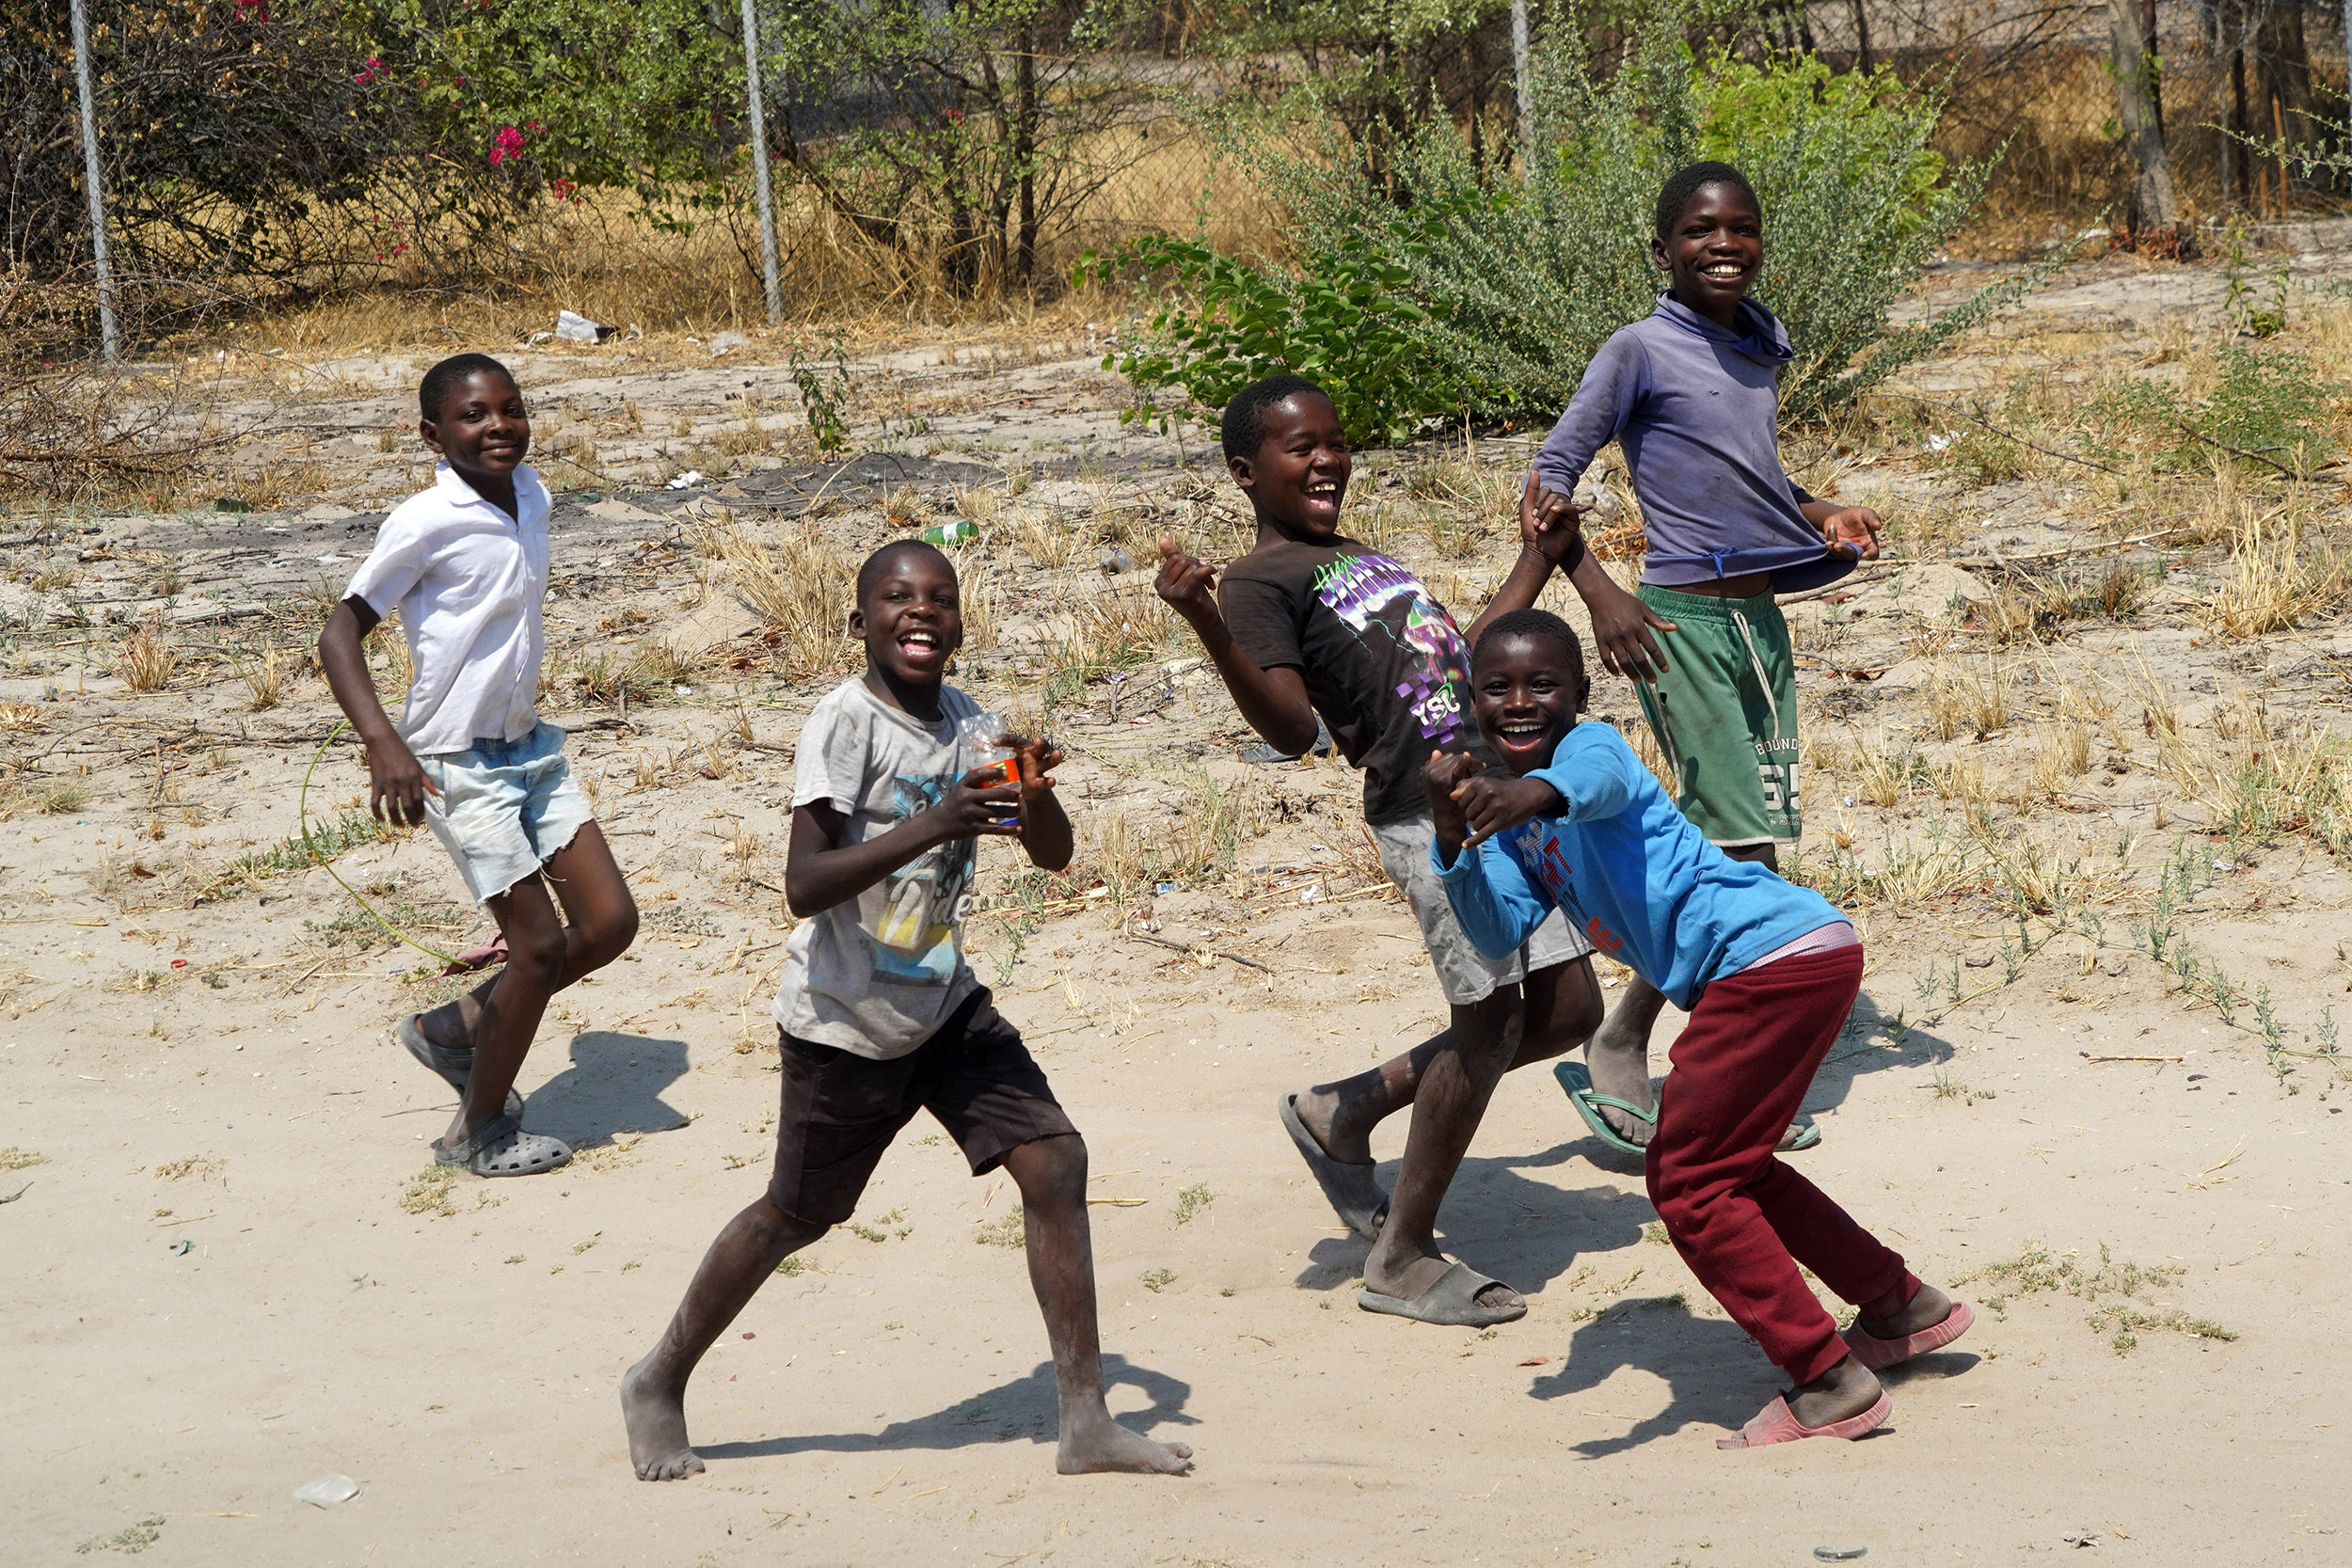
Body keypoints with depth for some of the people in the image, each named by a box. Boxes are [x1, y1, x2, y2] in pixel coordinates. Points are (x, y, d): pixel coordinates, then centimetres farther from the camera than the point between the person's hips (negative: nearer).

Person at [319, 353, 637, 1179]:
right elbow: (341, 631, -17)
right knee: (538, 945, -4)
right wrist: (383, 743, -29)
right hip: (460, 766, -7)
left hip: (531, 746, 8)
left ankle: (456, 1028, 26)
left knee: (610, 924, 5)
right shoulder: (425, 524, -19)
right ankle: (479, 1132, 17)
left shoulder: (529, 496, 2)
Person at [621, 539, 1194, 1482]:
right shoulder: (848, 722, -19)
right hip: (845, 1025, -6)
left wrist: (1034, 794, -17)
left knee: (1053, 1162, -7)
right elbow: (804, 886, -28)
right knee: (795, 1216, 6)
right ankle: (657, 1384, 30)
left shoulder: (961, 719, 2)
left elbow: (1053, 855, 6)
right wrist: (930, 827, -37)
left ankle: (1086, 1422, -1)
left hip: (945, 1006, 6)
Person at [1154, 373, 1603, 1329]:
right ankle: (1402, 1261, 8)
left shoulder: (1359, 558, 23)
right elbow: (1291, 727, -17)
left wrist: (1542, 556, 38)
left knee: (1566, 1010, 10)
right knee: (1491, 1020, -6)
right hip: (1429, 808, -9)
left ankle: (1347, 1111, 23)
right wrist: (1207, 626, -32)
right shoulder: (1263, 579, -4)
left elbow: (1459, 661, 32)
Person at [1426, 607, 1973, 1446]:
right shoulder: (1510, 811, 17)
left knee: (1685, 1178, -6)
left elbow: (1596, 778, -35)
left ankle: (1829, 1384, -4)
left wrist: (1536, 793, -57)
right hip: (1797, 961, 10)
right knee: (1724, 1164, 24)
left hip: (1777, 956, -10)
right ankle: (1903, 1307, 36)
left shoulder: (1591, 744, -8)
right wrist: (1452, 833, -12)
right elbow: (1502, 929, 3)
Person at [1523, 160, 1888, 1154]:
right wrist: (1599, 592, -23)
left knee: (1754, 852, 7)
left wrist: (1820, 515, 10)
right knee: (1735, 848, -12)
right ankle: (1615, 1054, -1)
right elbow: (1550, 477, -10)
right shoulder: (1641, 353, -8)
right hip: (1682, 623, -7)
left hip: (1762, 619, 8)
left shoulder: (1760, 351, 14)